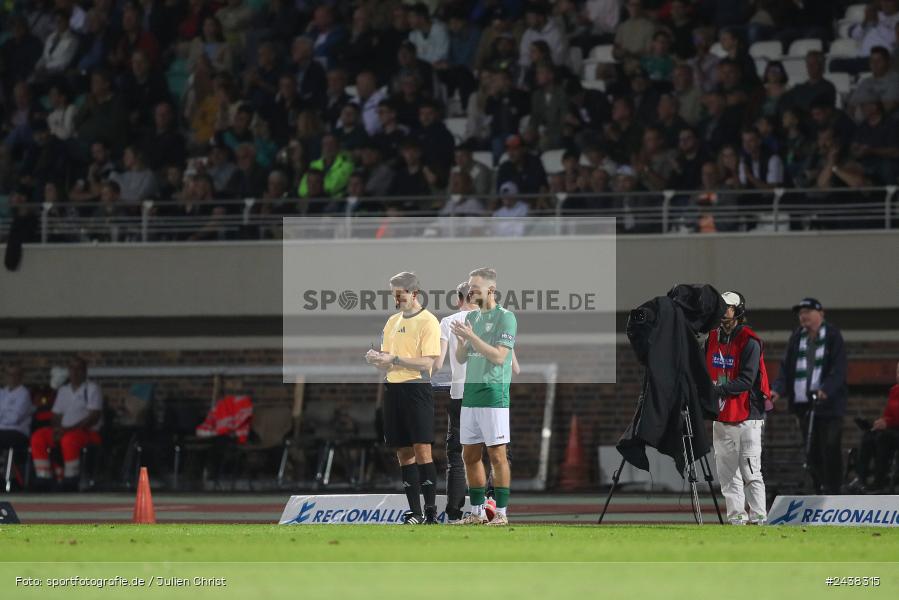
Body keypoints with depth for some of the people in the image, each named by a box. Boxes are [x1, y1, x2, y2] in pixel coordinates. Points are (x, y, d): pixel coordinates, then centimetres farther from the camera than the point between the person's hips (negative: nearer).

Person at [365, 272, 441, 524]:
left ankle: (431, 511, -8)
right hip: (393, 389, 7)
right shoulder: (392, 322, 17)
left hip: (417, 388, -7)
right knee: (403, 452, 5)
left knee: (421, 451, -11)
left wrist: (394, 359, -19)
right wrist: (377, 359, -3)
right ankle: (415, 512, 7)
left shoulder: (427, 321, -5)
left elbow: (426, 363, -13)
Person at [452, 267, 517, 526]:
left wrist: (472, 336, -18)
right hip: (470, 395, 8)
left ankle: (501, 513, -3)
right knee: (470, 455, 8)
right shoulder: (471, 317, 15)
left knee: (497, 455, -6)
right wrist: (460, 339, -3)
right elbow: (461, 358, 16)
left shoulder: (505, 318, -7)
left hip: (493, 395, -8)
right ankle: (477, 512, 15)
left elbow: (499, 356, -16)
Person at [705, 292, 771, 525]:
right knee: (726, 471, 6)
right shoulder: (712, 339, 13)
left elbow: (746, 381, -16)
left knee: (750, 472, -8)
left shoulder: (750, 342, -8)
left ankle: (758, 518, -4)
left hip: (747, 417, -7)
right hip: (721, 416, 7)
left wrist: (717, 390, -24)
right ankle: (736, 517, 10)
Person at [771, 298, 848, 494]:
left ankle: (833, 492, -6)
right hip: (804, 404, 5)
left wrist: (825, 390, -27)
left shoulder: (833, 336, -5)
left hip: (829, 403, -5)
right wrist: (778, 390, -8)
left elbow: (838, 369, -12)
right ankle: (819, 491, 14)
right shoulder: (796, 339, 11)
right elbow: (786, 368, 9)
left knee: (830, 450, -9)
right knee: (813, 453, 7)